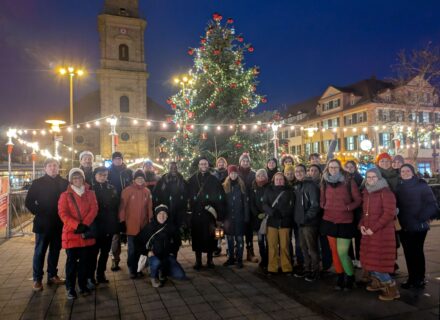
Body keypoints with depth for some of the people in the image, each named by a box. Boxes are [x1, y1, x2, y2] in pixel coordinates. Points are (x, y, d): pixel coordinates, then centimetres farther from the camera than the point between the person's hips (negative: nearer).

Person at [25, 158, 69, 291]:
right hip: (43, 223, -2)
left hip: (59, 223, 2)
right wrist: (38, 213, -9)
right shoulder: (38, 183, -2)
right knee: (40, 251, 5)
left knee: (55, 250, 12)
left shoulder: (64, 183, 3)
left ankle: (52, 275, 25)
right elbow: (29, 202, -2)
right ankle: (37, 279, 15)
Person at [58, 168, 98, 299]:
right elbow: (63, 213, -9)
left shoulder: (90, 194, 8)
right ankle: (70, 288, 14)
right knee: (71, 261, 3)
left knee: (85, 260, 8)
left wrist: (84, 224, -17)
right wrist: (77, 225, -19)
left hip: (86, 233, 2)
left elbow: (94, 210, -3)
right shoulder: (65, 195, 1)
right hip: (71, 232, -2)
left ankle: (83, 285, 22)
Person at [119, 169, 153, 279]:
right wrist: (122, 221, -7)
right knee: (132, 249, 3)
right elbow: (122, 206, -6)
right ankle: (132, 270, 18)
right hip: (131, 226, -3)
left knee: (140, 248, 12)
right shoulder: (127, 190, -6)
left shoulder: (147, 191, 5)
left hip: (143, 226, 3)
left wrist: (151, 221, 8)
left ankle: (137, 269, 26)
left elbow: (149, 207, 8)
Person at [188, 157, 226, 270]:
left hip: (210, 213, 0)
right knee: (197, 236, 2)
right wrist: (206, 206, -5)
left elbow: (220, 196, 1)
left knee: (210, 236, 3)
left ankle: (210, 259, 18)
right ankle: (198, 260, 14)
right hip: (196, 213, 0)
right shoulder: (192, 179, 6)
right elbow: (191, 197, 1)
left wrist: (219, 212, -8)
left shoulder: (214, 179, 5)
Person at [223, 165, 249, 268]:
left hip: (239, 216, -1)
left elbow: (246, 202, -2)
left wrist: (246, 216, -7)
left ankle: (239, 259, 10)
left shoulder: (241, 186, 1)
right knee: (229, 238, 9)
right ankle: (231, 258, 20)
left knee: (239, 238, 2)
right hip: (228, 216, 2)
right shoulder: (224, 186, 4)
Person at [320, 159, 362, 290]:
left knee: (342, 252, -6)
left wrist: (348, 207, -15)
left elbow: (358, 200, -2)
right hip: (329, 221, 4)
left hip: (345, 222, -4)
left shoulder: (349, 182, -6)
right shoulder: (325, 183, 5)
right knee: (334, 251, 10)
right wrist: (324, 206, 0)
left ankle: (350, 277, 18)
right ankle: (340, 277, 26)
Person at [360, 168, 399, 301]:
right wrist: (362, 225, 2)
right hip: (368, 232, 7)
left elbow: (389, 213, -19)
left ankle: (391, 288, 12)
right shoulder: (366, 192, 11)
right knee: (369, 260, 13)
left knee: (377, 262, -6)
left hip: (382, 232, -7)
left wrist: (373, 228, -18)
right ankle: (378, 282, 36)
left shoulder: (385, 192, -12)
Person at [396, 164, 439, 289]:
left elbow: (432, 205, -12)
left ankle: (420, 279, 17)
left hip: (418, 226, -4)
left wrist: (421, 218, -16)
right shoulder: (399, 187, 9)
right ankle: (412, 278, 22)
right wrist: (399, 219, 0)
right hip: (404, 226, 5)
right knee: (408, 252, 10)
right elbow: (396, 205, 13)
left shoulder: (422, 185, -6)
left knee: (417, 251, 3)